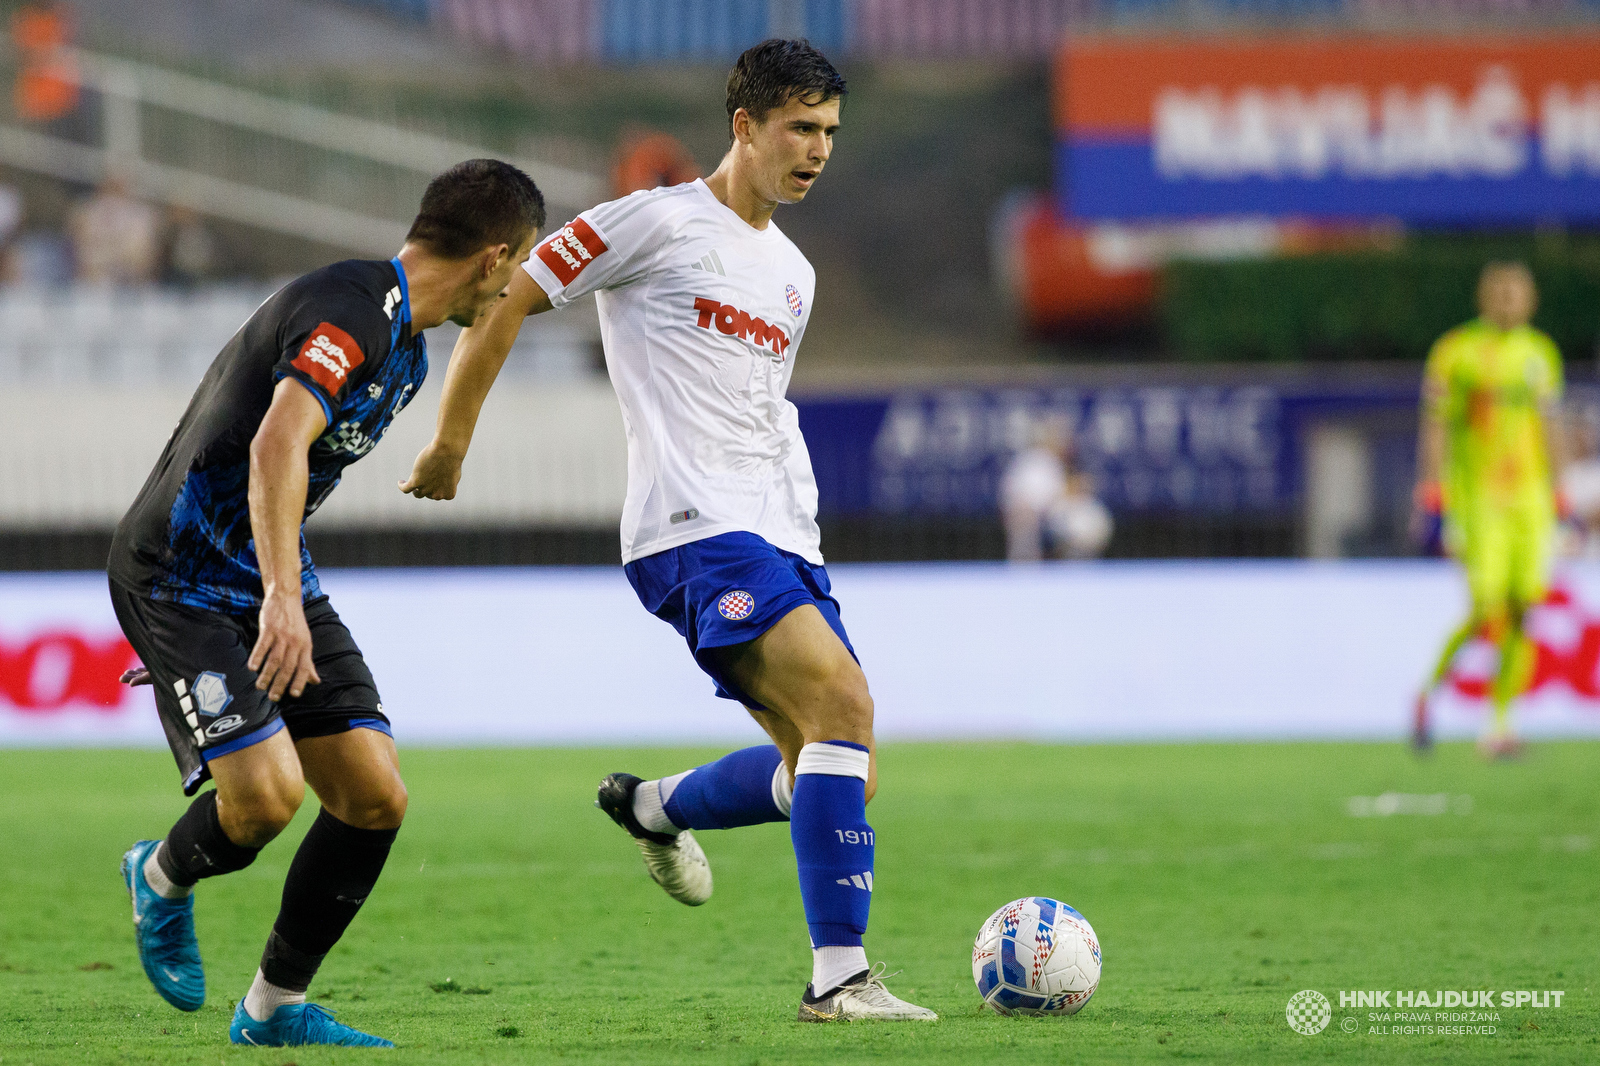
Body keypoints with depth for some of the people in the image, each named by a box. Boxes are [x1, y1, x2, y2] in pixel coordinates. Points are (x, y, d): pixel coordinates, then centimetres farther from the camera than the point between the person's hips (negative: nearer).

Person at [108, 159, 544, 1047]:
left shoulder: (405, 351, 12)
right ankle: (162, 879, 13)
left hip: (271, 582, 9)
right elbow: (276, 445, -36)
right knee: (266, 796, -22)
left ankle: (274, 1009, 11)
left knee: (375, 798, -3)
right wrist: (282, 598, -45)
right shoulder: (353, 309, -21)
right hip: (181, 576, -9)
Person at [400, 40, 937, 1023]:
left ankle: (656, 808, 30)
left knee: (837, 774, 2)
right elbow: (504, 300, 0)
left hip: (783, 537, 8)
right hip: (696, 528, -8)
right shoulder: (660, 222, -2)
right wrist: (451, 445, 3)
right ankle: (839, 975, -25)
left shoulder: (793, 275, 21)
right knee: (844, 703, -25)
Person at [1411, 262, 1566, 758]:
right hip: (1476, 496, -5)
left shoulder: (1541, 353, 13)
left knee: (1522, 613, -4)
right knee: (1487, 612, -13)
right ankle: (1430, 690, 12)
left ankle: (1499, 723, 4)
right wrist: (1431, 490, -12)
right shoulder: (1455, 351, -3)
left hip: (1531, 497, 5)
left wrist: (1559, 498, 17)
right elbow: (1434, 426, -4)